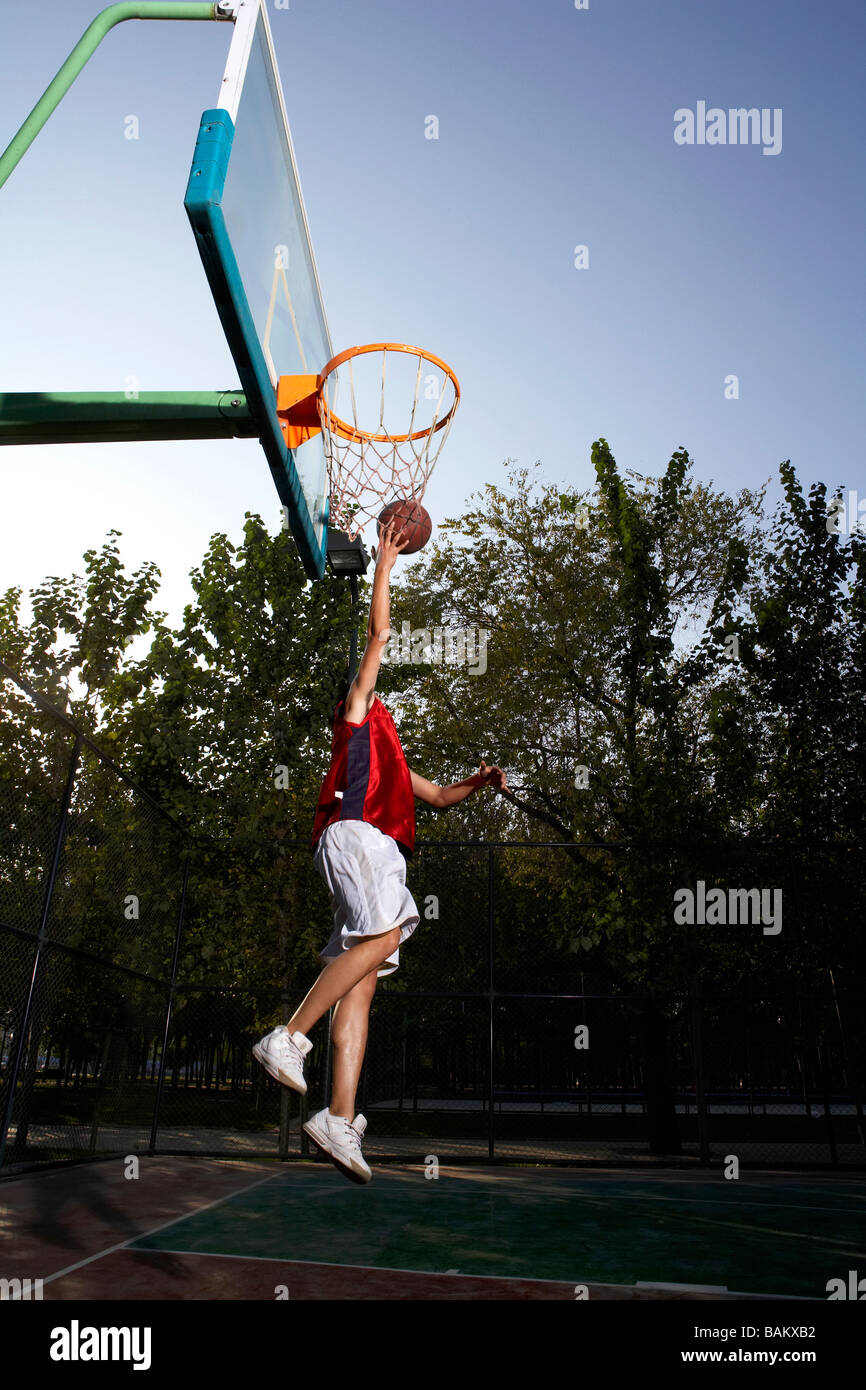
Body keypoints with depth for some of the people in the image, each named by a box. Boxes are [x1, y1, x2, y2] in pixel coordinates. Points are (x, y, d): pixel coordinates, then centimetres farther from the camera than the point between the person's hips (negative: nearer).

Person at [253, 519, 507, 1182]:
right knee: (384, 936, -29)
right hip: (353, 833, -8)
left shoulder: (391, 759, 39)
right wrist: (385, 566, 21)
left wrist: (478, 781, 22)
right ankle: (289, 1036, -27)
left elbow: (440, 796, 41)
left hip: (377, 849, 8)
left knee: (364, 979, -7)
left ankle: (340, 1118, -16)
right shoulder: (360, 713, 19)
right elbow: (379, 634, 15)